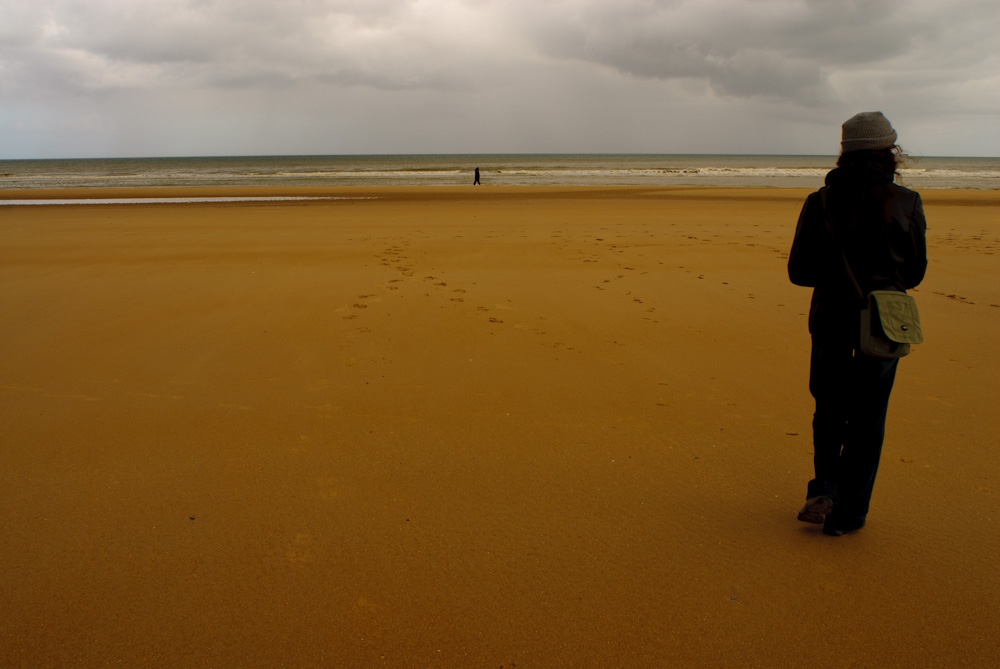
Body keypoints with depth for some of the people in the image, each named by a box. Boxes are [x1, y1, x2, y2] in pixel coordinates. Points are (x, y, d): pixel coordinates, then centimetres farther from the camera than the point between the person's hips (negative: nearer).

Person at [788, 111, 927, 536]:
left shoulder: (820, 202, -5)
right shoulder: (906, 204, -7)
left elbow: (799, 271, -2)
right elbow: (915, 273, 3)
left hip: (831, 321, 1)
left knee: (829, 409, 21)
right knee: (867, 420, 10)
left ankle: (824, 490, 11)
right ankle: (847, 514, 16)